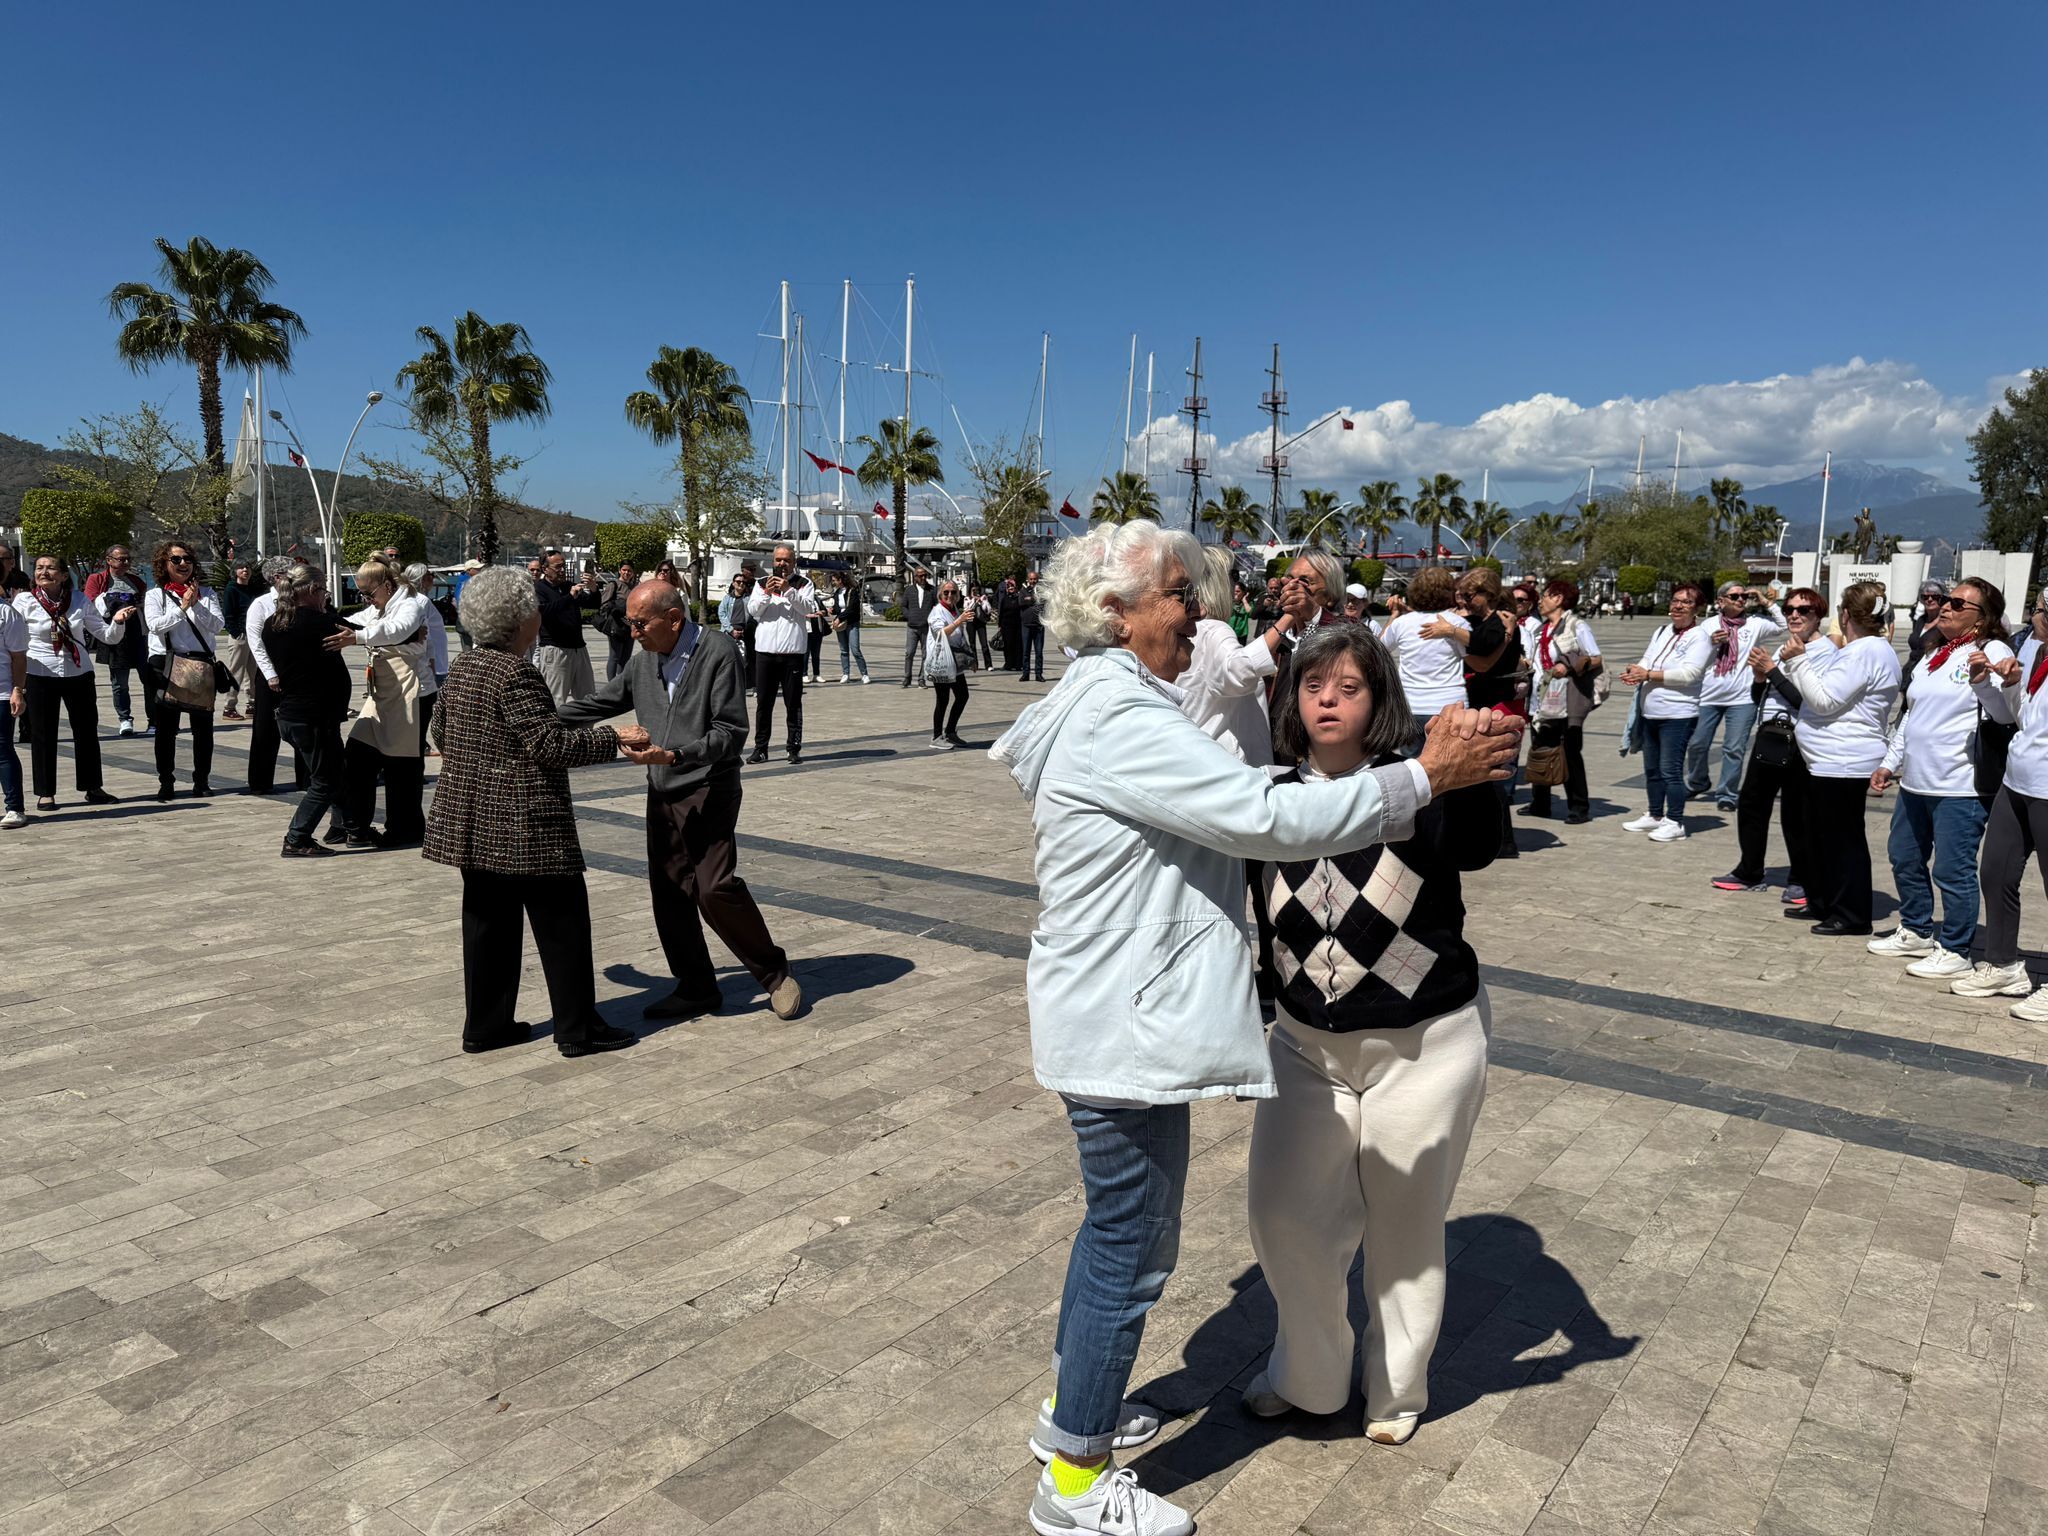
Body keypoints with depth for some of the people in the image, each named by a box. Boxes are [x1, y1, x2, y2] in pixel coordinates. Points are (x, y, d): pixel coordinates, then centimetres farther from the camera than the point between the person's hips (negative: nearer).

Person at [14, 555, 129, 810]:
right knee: (43, 735, 4)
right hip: (40, 676, -2)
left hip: (78, 674, 2)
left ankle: (93, 787, 20)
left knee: (87, 731, 7)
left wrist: (117, 621, -17)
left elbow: (108, 636, 3)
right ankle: (45, 793, 14)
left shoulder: (79, 600, 2)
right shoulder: (24, 601, -3)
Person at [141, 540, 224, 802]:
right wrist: (183, 607, -16)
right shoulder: (155, 595, 5)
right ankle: (166, 781, 13)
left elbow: (217, 625, -3)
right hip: (165, 665, -1)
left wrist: (196, 605, -13)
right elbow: (155, 624, -11)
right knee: (165, 727, 4)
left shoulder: (206, 593, 9)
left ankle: (202, 780, 13)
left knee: (203, 726, 4)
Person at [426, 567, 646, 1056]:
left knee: (488, 920, 15)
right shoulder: (517, 674, -18)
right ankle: (578, 1029, 8)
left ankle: (485, 1025, 22)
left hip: (473, 822, 9)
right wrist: (614, 738, -14)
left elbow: (440, 730, 21)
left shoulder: (460, 668, 9)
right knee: (561, 923, 1)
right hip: (524, 823, -9)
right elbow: (552, 746, -21)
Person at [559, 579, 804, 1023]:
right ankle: (696, 989, 20)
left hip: (708, 791, -7)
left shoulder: (718, 651, -10)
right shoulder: (642, 661, 10)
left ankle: (774, 973, 4)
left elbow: (732, 730, -16)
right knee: (669, 894, 6)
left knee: (715, 890, -15)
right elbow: (598, 704, 21)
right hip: (662, 795, 7)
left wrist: (674, 755, -27)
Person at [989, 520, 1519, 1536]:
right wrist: (1424, 776, -21)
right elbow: (1264, 817, -27)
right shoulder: (1120, 718, -22)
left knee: (1117, 1223, 24)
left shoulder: (1106, 704, 13)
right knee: (1133, 1250, 3)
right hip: (1124, 1031, -11)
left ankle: (1073, 1407, 42)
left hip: (1116, 1018, 11)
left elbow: (1223, 804, 17)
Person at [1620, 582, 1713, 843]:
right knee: (1652, 769, 16)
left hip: (1677, 715, -7)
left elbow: (1689, 674, -18)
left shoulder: (1699, 636, -7)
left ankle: (1675, 822, 3)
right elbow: (1646, 662, 13)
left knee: (1670, 770, -6)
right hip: (1650, 713, 7)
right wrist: (1635, 670, -11)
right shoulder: (1662, 632, 14)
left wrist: (1648, 674, -18)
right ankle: (1655, 815, 28)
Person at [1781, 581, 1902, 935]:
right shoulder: (1860, 649, 16)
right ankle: (1821, 902, 30)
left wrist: (1798, 660, -14)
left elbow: (1825, 700, -21)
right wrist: (1796, 661, 14)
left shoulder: (1865, 652, -18)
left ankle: (1852, 916, 6)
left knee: (1843, 840, -3)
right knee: (1820, 836, 19)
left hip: (1843, 764, -11)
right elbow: (1826, 695, 21)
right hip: (1826, 760, 11)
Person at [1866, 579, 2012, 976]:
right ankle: (1916, 932, 34)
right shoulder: (1933, 655, 18)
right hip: (1915, 781, 9)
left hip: (1960, 786, -9)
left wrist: (1984, 679, -35)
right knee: (1904, 859, 18)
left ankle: (1954, 952, 7)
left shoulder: (1993, 651, -7)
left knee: (1952, 871, -4)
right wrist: (1890, 762, 22)